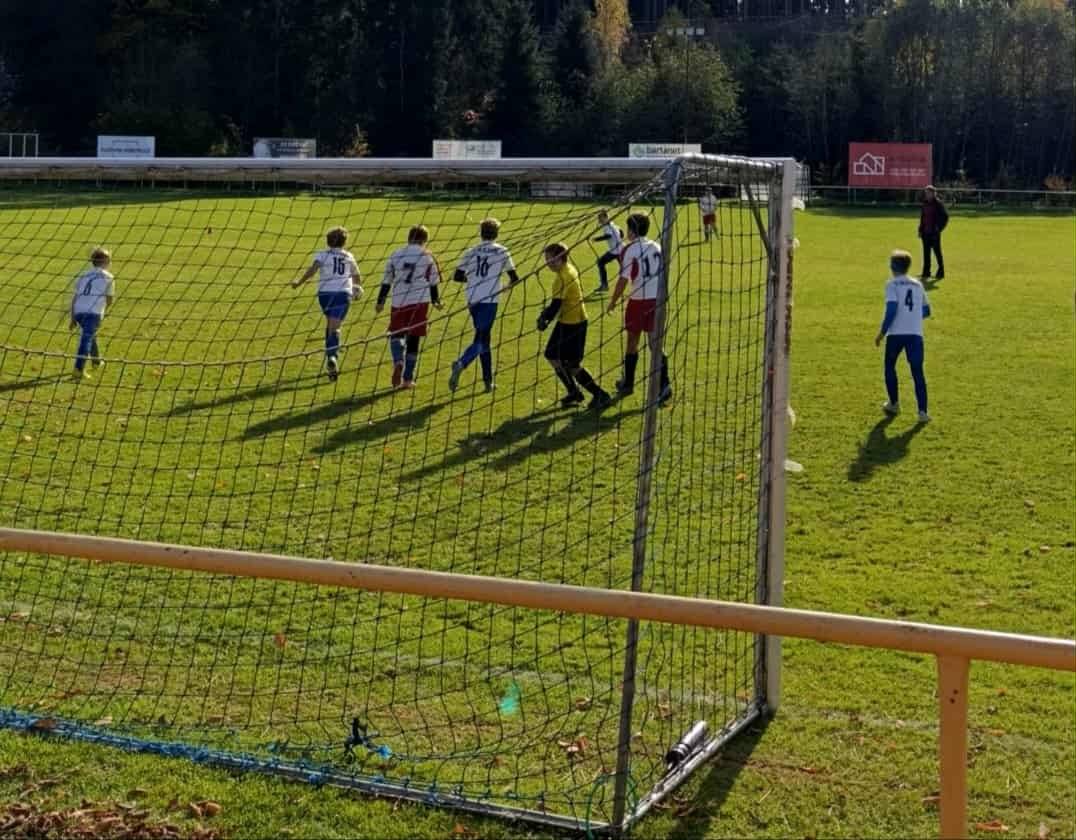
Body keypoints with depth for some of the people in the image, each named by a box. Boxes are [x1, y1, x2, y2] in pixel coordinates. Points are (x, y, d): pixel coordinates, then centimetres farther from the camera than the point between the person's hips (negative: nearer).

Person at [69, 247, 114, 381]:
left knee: (90, 335, 27)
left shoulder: (83, 275, 19)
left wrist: (72, 318, 16)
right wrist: (104, 310, 30)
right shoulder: (108, 277, 7)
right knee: (86, 339, -9)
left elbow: (74, 297, 14)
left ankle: (96, 360, 42)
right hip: (94, 312, -5)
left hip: (78, 311, 5)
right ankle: (78, 370, -18)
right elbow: (109, 300, 8)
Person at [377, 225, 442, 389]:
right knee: (413, 339, 6)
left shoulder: (396, 255, 7)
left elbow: (387, 280, 9)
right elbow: (433, 282, 6)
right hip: (420, 301, -1)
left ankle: (398, 361, -19)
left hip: (399, 302, 1)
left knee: (396, 334, 12)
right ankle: (407, 379, 7)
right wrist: (436, 300, 21)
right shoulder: (427, 256, 2)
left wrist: (380, 301, 17)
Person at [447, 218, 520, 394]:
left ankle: (488, 381, 19)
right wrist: (509, 285, 27)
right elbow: (514, 278, 5)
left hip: (473, 300, 4)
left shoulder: (472, 252, 8)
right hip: (489, 300, -4)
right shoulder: (501, 251, 2)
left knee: (484, 340, 16)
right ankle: (461, 364, -34)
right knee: (481, 340, -7)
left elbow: (457, 277, 3)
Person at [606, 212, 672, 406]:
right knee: (654, 343, 5)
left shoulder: (630, 250, -10)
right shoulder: (656, 247, 7)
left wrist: (613, 301, -3)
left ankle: (628, 383, 26)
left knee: (632, 342, 12)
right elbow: (663, 273, 12)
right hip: (657, 299, 4)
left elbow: (623, 279, -13)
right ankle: (664, 384, -9)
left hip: (639, 300, -4)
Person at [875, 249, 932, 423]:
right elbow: (926, 311, 16)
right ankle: (922, 411, -8)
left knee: (890, 367, 19)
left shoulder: (892, 284, -2)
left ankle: (894, 404, 26)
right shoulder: (918, 285, 13)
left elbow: (891, 310, -13)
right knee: (917, 372, 3)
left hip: (896, 333, -3)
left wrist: (882, 332, -7)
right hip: (915, 333, 3)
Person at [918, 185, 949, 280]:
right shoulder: (925, 204, 11)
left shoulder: (938, 204, -8)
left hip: (934, 233, -6)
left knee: (937, 251, -1)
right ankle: (926, 273, 13)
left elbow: (945, 216, -9)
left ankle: (941, 273, 7)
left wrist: (939, 228, -11)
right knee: (926, 252, 8)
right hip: (926, 232, 6)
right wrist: (920, 229, 12)